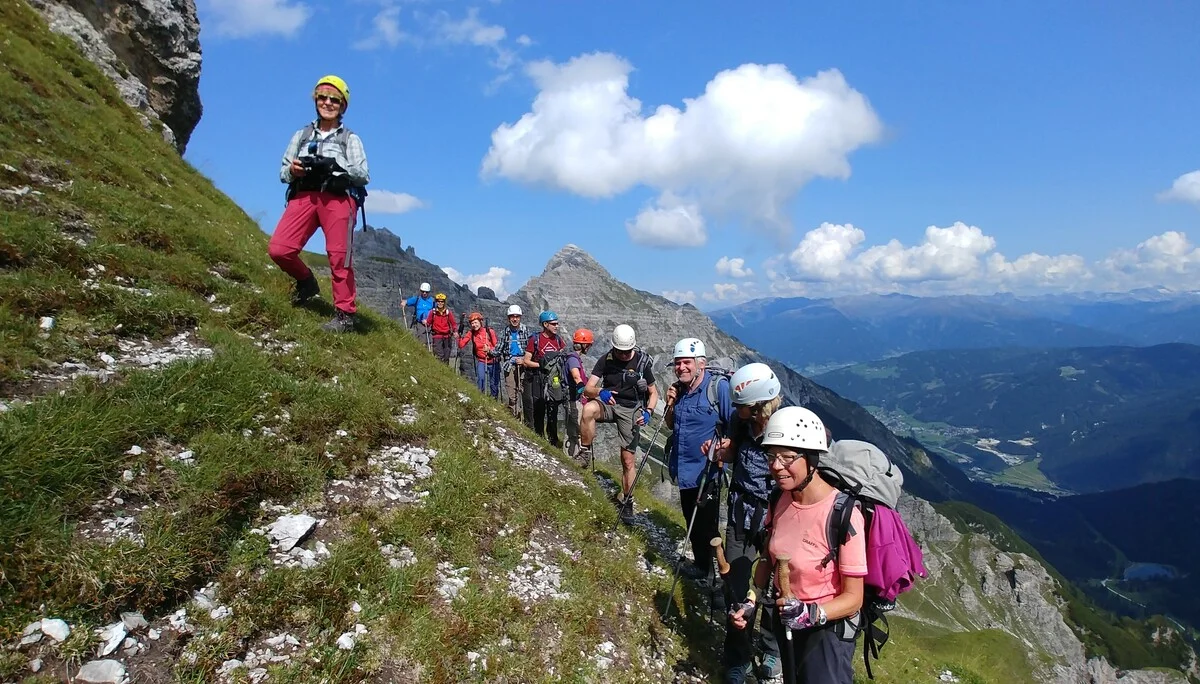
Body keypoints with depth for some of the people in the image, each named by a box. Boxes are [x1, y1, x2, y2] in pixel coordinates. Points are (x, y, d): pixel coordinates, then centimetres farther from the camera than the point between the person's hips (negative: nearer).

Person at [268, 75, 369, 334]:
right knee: (278, 249, -12)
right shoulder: (301, 135, 25)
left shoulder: (350, 138, 15)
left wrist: (334, 167, -13)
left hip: (338, 198, -3)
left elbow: (363, 175, 2)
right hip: (304, 196, 3)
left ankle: (345, 314, -7)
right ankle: (306, 281, 16)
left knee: (339, 257, -12)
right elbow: (283, 173, 20)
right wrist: (293, 170, -4)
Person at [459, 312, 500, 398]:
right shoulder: (471, 333, -5)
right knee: (480, 378, -24)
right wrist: (460, 335, -25)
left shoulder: (490, 331, -12)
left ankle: (494, 399, 28)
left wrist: (490, 350, -26)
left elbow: (496, 347, -7)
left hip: (493, 361, 0)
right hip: (481, 361, 1)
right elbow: (461, 345, -10)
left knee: (494, 384, 8)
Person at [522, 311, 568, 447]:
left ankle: (553, 438, 11)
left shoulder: (558, 340, 8)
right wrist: (541, 365, -16)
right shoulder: (535, 339, -4)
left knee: (553, 410, 3)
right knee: (539, 409, 1)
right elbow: (526, 361, -4)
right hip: (539, 379, -3)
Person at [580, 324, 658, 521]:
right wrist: (599, 391, -36)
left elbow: (653, 392, 3)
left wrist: (647, 411, -16)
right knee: (588, 409, -35)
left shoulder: (642, 362, -8)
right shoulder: (605, 360, -7)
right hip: (609, 404, 1)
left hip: (630, 410, -1)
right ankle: (585, 453, -15)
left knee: (628, 460, 0)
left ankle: (627, 501, 18)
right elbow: (588, 389, -12)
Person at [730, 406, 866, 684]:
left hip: (827, 629, -6)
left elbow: (853, 597, -22)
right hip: (785, 619, 6)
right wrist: (751, 600, -5)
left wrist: (811, 614, -37)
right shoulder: (781, 500, -10)